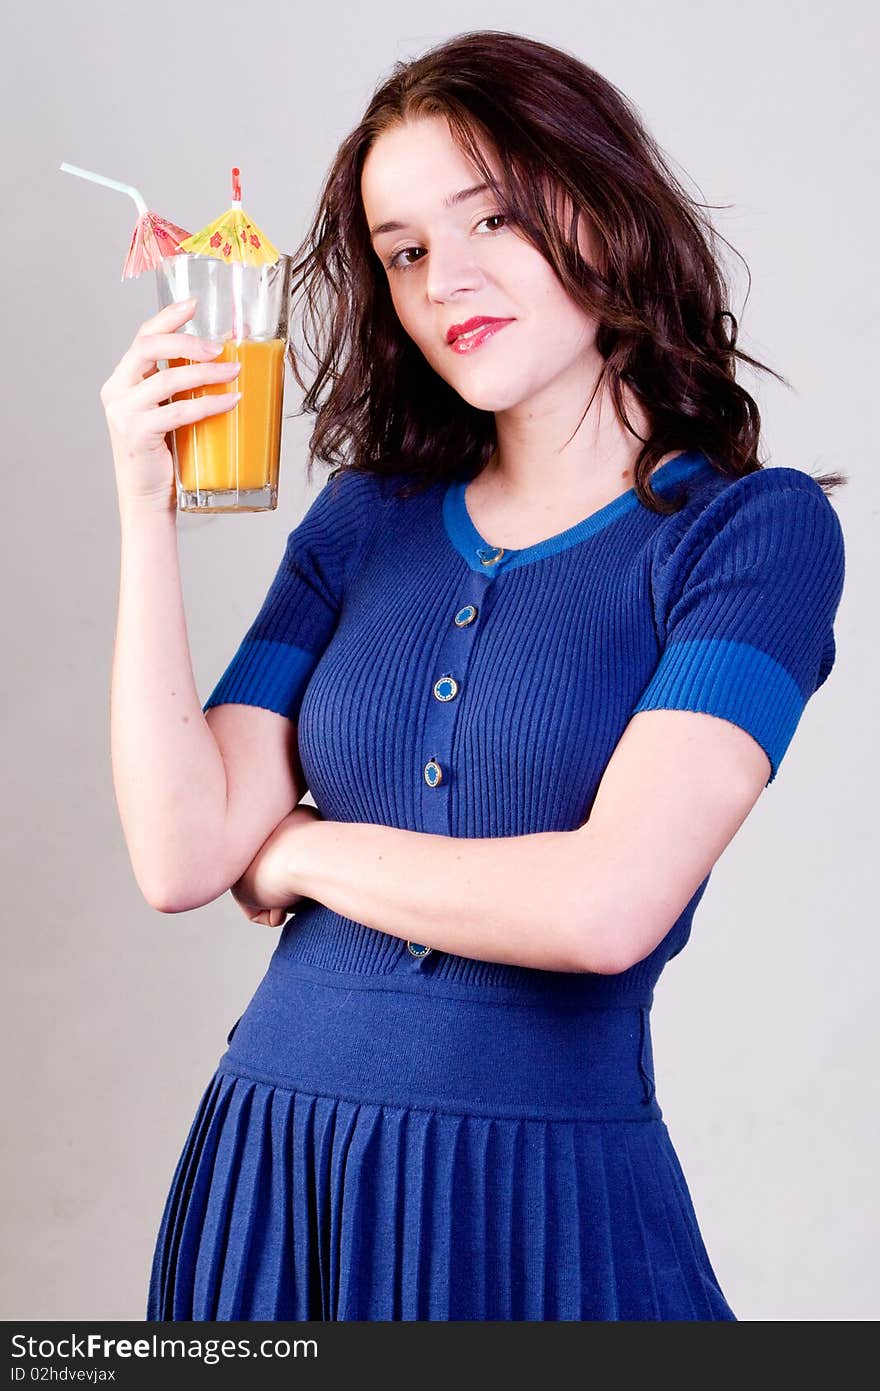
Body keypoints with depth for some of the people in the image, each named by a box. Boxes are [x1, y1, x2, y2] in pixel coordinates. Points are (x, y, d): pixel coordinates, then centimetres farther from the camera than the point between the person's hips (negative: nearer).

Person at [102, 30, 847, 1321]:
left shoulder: (756, 528, -7)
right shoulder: (363, 519, 6)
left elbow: (606, 905, -19)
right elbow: (182, 855, -3)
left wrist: (303, 850, -5)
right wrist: (148, 508, -6)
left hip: (548, 1197, -4)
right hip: (271, 1162, 4)